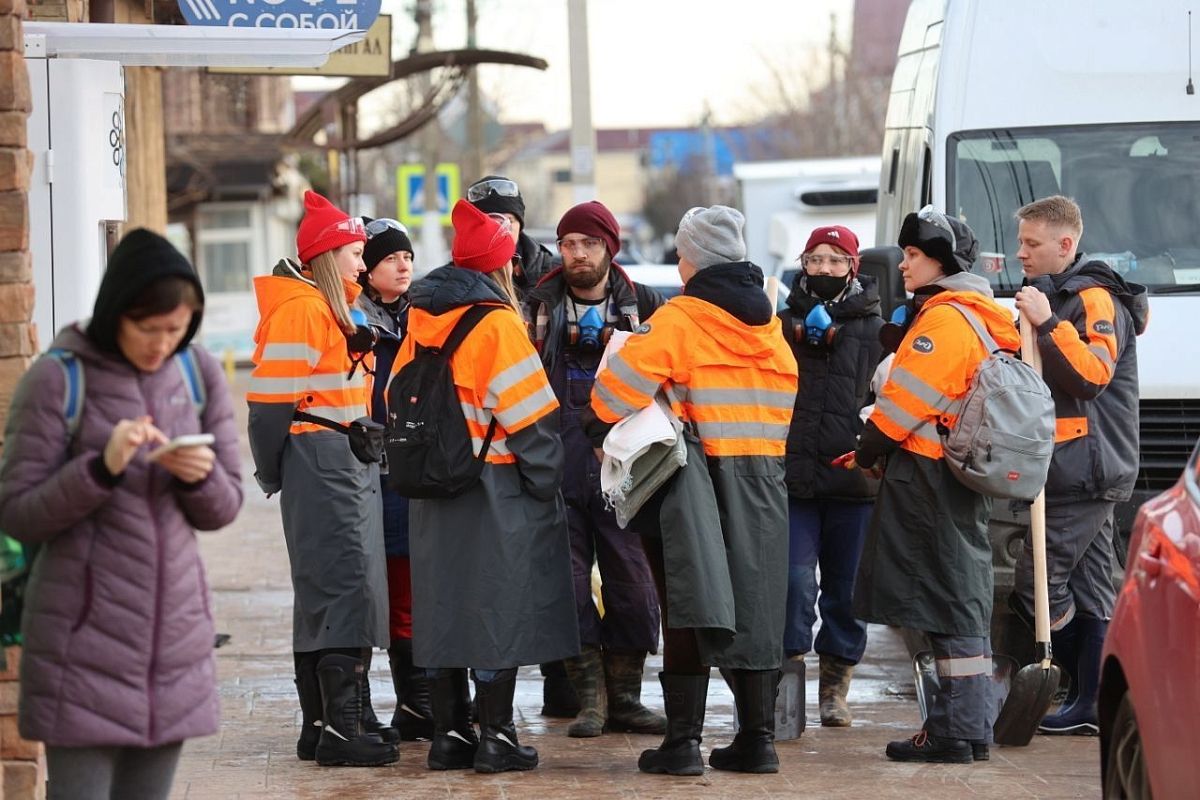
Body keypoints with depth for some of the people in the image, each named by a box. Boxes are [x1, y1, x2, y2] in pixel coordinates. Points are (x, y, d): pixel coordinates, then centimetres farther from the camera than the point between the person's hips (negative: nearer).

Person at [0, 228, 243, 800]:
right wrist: (102, 467, -22)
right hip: (86, 639, -4)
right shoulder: (57, 379, -8)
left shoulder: (199, 374, 6)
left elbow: (221, 510, 11)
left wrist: (200, 475, -12)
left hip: (174, 634, 4)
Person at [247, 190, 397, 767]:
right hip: (322, 464, -11)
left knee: (324, 594, 13)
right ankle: (339, 730, -15)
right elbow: (272, 396, -18)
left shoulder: (332, 307, 19)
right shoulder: (301, 308, -14)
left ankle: (323, 721, 19)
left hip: (347, 465, 11)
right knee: (343, 585, -13)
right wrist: (274, 470, -12)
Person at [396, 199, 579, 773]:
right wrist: (548, 481, -5)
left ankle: (449, 735, 13)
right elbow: (527, 413, -14)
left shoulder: (420, 319, 8)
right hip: (495, 488, -7)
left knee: (445, 603, 10)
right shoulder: (496, 323, -13)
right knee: (500, 603, -2)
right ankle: (496, 736, -2)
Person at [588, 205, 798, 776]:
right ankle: (757, 738, 12)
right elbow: (783, 397, 15)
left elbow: (621, 385, -12)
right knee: (754, 605, 10)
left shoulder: (680, 318, -9)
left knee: (688, 606, -2)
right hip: (762, 482, 5)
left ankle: (683, 740, -5)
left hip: (695, 475, -5)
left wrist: (604, 431, 5)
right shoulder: (767, 322, 10)